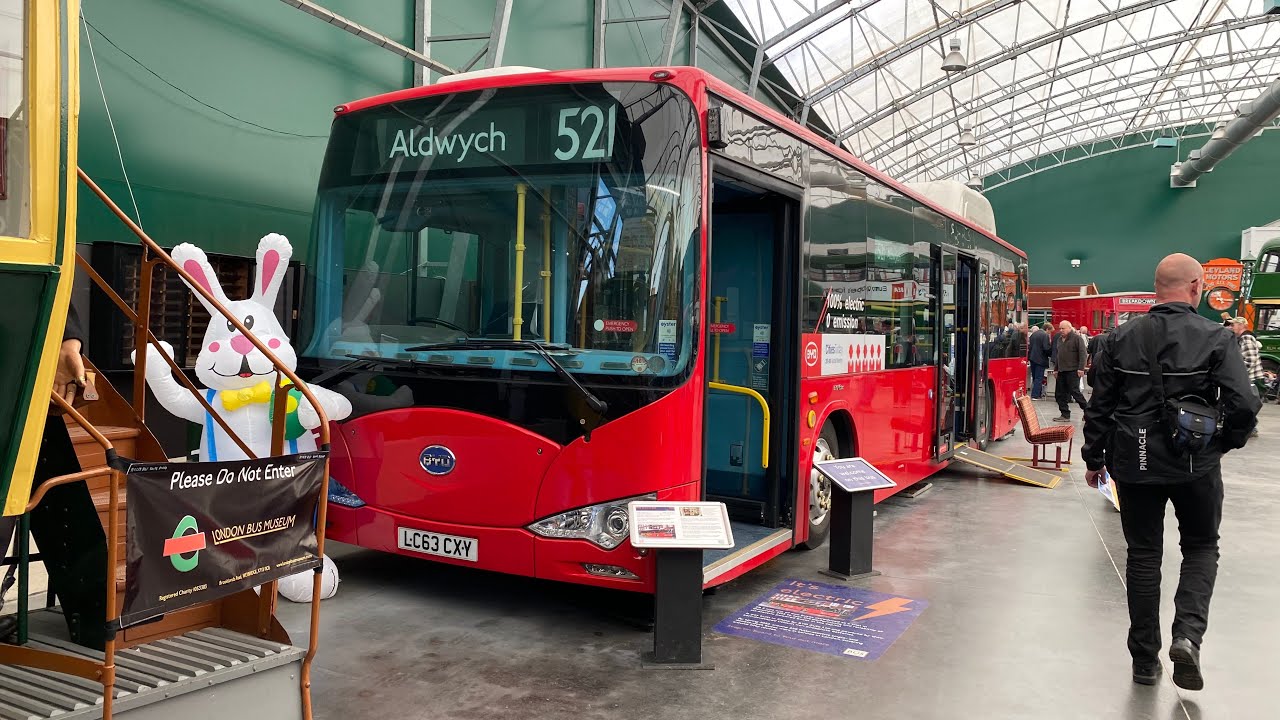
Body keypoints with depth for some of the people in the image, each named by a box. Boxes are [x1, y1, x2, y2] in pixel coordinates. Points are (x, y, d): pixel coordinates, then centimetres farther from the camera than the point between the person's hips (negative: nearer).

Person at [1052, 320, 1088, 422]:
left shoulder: (1076, 338, -6)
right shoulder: (1060, 339, 18)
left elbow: (1082, 354, -12)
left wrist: (1081, 368, -18)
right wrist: (1055, 369, 21)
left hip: (1072, 371, -8)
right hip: (1061, 371, 8)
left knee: (1075, 392, -9)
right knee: (1060, 394, 5)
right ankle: (1065, 415, 11)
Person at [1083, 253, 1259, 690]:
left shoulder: (1121, 339, -1)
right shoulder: (1215, 339, -10)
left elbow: (1100, 405, 2)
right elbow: (1242, 405, -15)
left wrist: (1094, 459, 12)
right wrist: (1226, 441, 5)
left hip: (1134, 464, 2)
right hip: (1195, 465, -2)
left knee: (1143, 555, 12)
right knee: (1201, 547, 19)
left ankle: (1145, 660, 18)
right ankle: (1188, 634, -2)